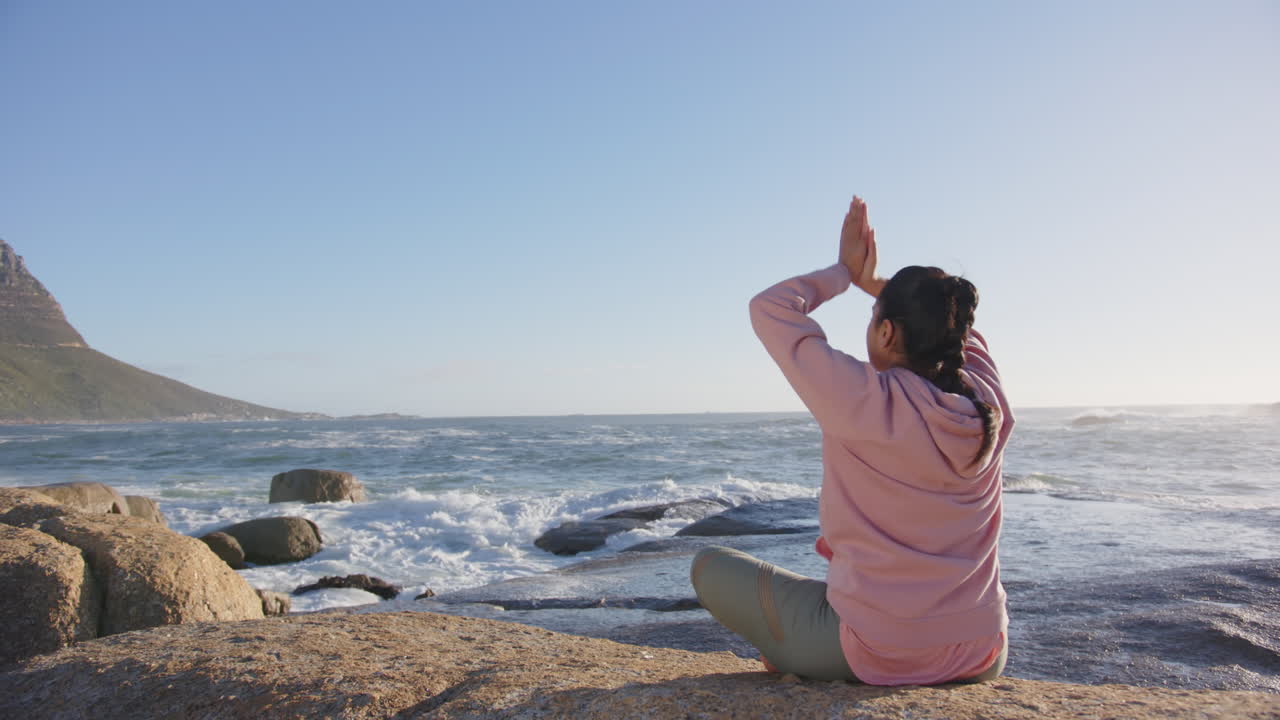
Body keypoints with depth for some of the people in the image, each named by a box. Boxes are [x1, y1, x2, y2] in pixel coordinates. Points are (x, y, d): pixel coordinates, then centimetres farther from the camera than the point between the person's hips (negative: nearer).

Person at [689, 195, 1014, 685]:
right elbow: (953, 325, 18)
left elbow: (769, 309, -11)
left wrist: (844, 273, 2)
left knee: (709, 566, 11)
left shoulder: (866, 400, -22)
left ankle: (793, 656, 25)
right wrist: (871, 282, 16)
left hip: (879, 655, -6)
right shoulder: (987, 401, -6)